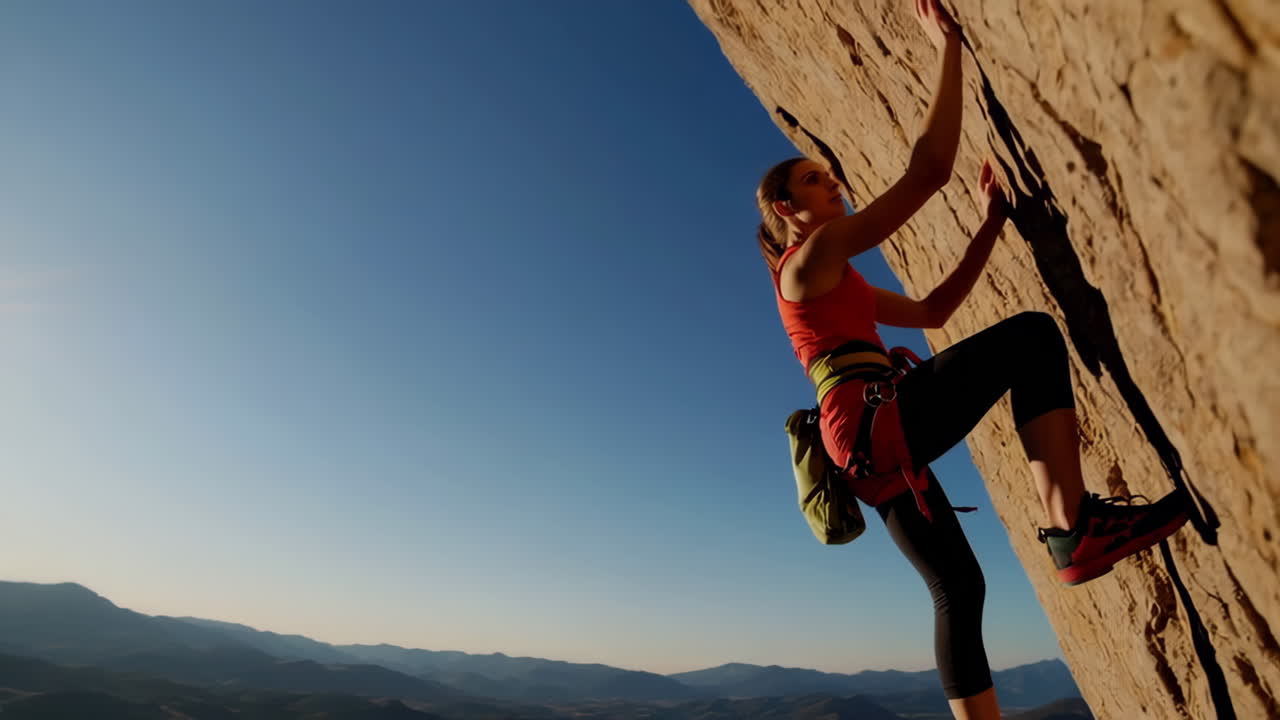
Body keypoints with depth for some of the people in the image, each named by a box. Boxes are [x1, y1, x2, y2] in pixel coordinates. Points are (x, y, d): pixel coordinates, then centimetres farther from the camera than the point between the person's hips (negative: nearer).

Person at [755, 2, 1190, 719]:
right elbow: (929, 169, -7)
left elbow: (933, 310, 30)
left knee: (958, 589, 16)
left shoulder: (835, 283, 29)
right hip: (877, 423, -10)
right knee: (1031, 334, -14)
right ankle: (1074, 526, -22)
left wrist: (992, 224, 26)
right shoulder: (814, 254, 0)